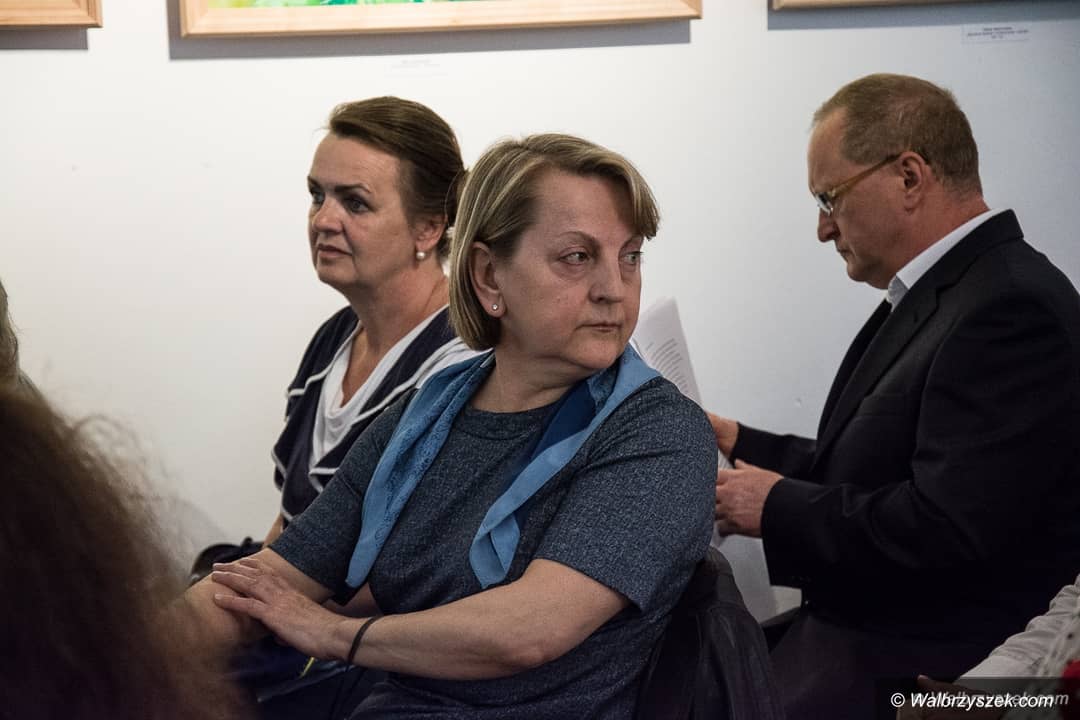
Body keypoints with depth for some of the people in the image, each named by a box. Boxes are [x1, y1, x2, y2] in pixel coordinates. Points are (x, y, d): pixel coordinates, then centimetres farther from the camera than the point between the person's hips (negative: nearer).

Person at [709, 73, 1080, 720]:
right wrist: (742, 445, 10)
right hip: (858, 625, 9)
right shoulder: (946, 292, 11)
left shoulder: (1012, 309, -20)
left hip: (919, 666, -9)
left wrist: (778, 507, -14)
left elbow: (944, 529, -26)